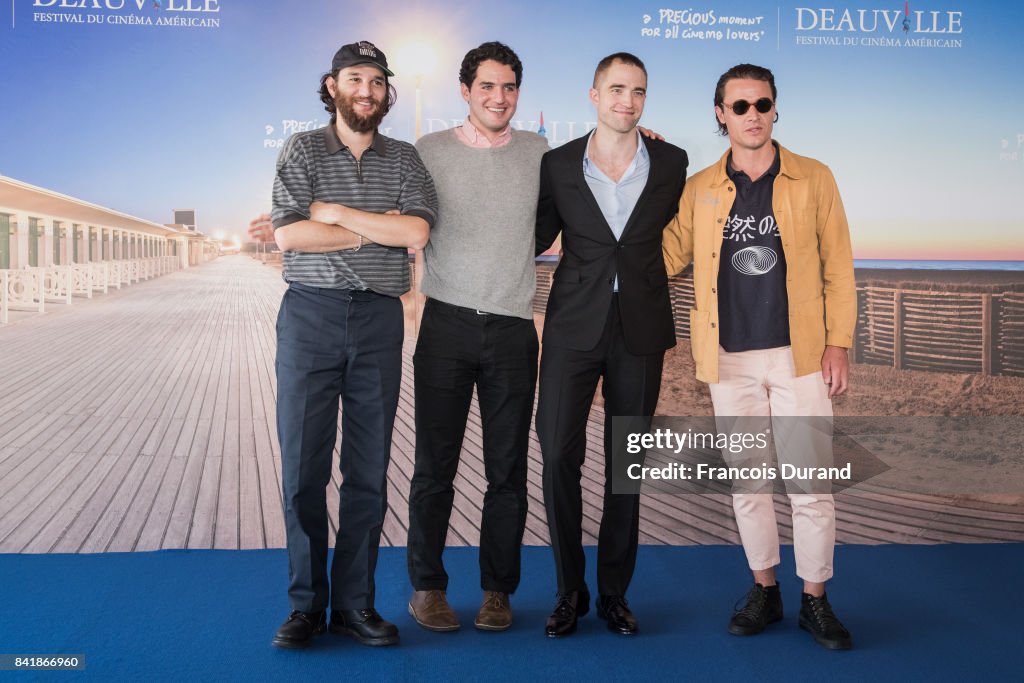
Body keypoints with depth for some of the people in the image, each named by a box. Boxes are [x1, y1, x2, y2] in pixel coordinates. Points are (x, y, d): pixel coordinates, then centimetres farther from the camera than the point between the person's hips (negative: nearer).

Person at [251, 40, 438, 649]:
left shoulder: (404, 158, 10)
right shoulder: (302, 150, 6)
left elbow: (418, 231, -8)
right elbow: (290, 236, -9)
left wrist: (329, 212, -8)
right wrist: (379, 230, -7)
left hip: (379, 321, 2)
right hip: (311, 315, -1)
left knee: (370, 469, 4)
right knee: (303, 466, 0)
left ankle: (354, 603, 14)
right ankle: (306, 604, 12)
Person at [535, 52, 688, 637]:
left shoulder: (671, 163, 3)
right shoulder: (558, 165, 1)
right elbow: (537, 238, 12)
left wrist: (669, 324, 13)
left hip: (640, 331, 1)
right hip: (574, 327, 0)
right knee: (560, 456, -5)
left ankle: (614, 593, 21)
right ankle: (570, 590, 13)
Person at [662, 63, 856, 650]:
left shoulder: (813, 179, 3)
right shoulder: (699, 189, 7)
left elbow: (838, 269, 3)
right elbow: (667, 258, 8)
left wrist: (838, 344, -3)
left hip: (799, 356, -1)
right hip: (731, 359, 2)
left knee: (811, 486, 0)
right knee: (747, 482, 10)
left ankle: (815, 599, 16)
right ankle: (765, 590, 25)